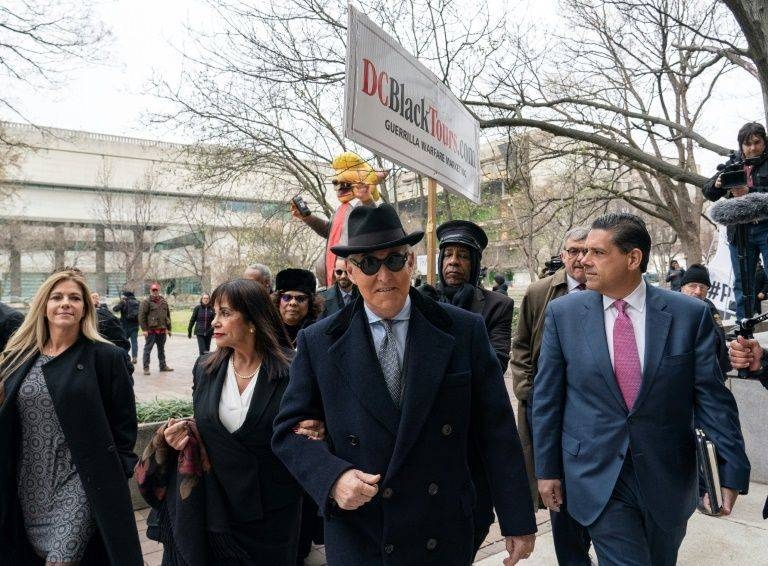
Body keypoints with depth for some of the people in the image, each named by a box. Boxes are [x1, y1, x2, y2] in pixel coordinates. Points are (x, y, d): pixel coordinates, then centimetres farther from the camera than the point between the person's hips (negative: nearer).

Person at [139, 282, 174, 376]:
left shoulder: (163, 302, 12)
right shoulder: (146, 302, -6)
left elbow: (167, 315, 17)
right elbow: (141, 316, -10)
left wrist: (168, 328, 14)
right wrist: (144, 329, -15)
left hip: (162, 330, 6)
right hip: (151, 330, -6)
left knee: (161, 349, 16)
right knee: (148, 349, -1)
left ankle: (163, 365, 26)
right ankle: (146, 368, 5)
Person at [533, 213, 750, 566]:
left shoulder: (690, 314, -7)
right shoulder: (563, 313, -6)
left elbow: (713, 398, -2)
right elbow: (547, 398, -1)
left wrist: (732, 469, -3)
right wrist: (547, 469, 1)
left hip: (667, 477, 2)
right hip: (597, 476, -1)